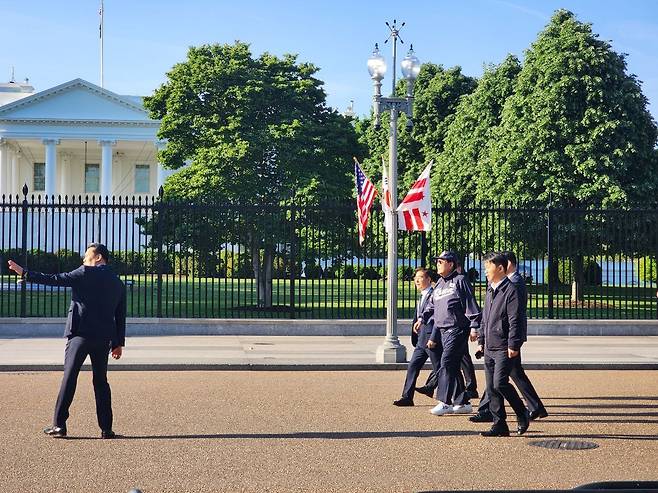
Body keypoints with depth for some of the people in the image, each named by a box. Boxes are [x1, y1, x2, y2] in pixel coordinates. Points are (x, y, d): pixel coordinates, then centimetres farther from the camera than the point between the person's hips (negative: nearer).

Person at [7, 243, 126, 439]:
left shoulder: (85, 273, -3)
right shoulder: (118, 283, 14)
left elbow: (53, 280, -8)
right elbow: (121, 317, 15)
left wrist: (24, 273, -3)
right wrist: (119, 343, 20)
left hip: (80, 334, -5)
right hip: (103, 338, 5)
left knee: (69, 378, -1)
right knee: (101, 381, 11)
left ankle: (59, 425, -2)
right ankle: (106, 429, 9)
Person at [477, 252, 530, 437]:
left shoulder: (510, 290, -10)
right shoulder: (490, 291, 17)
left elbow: (514, 320, -15)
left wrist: (513, 345, -18)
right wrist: (481, 341, 20)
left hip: (504, 348, -9)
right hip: (489, 348, 9)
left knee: (500, 383, -15)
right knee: (491, 387, 6)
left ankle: (522, 414, 5)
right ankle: (499, 425, 11)